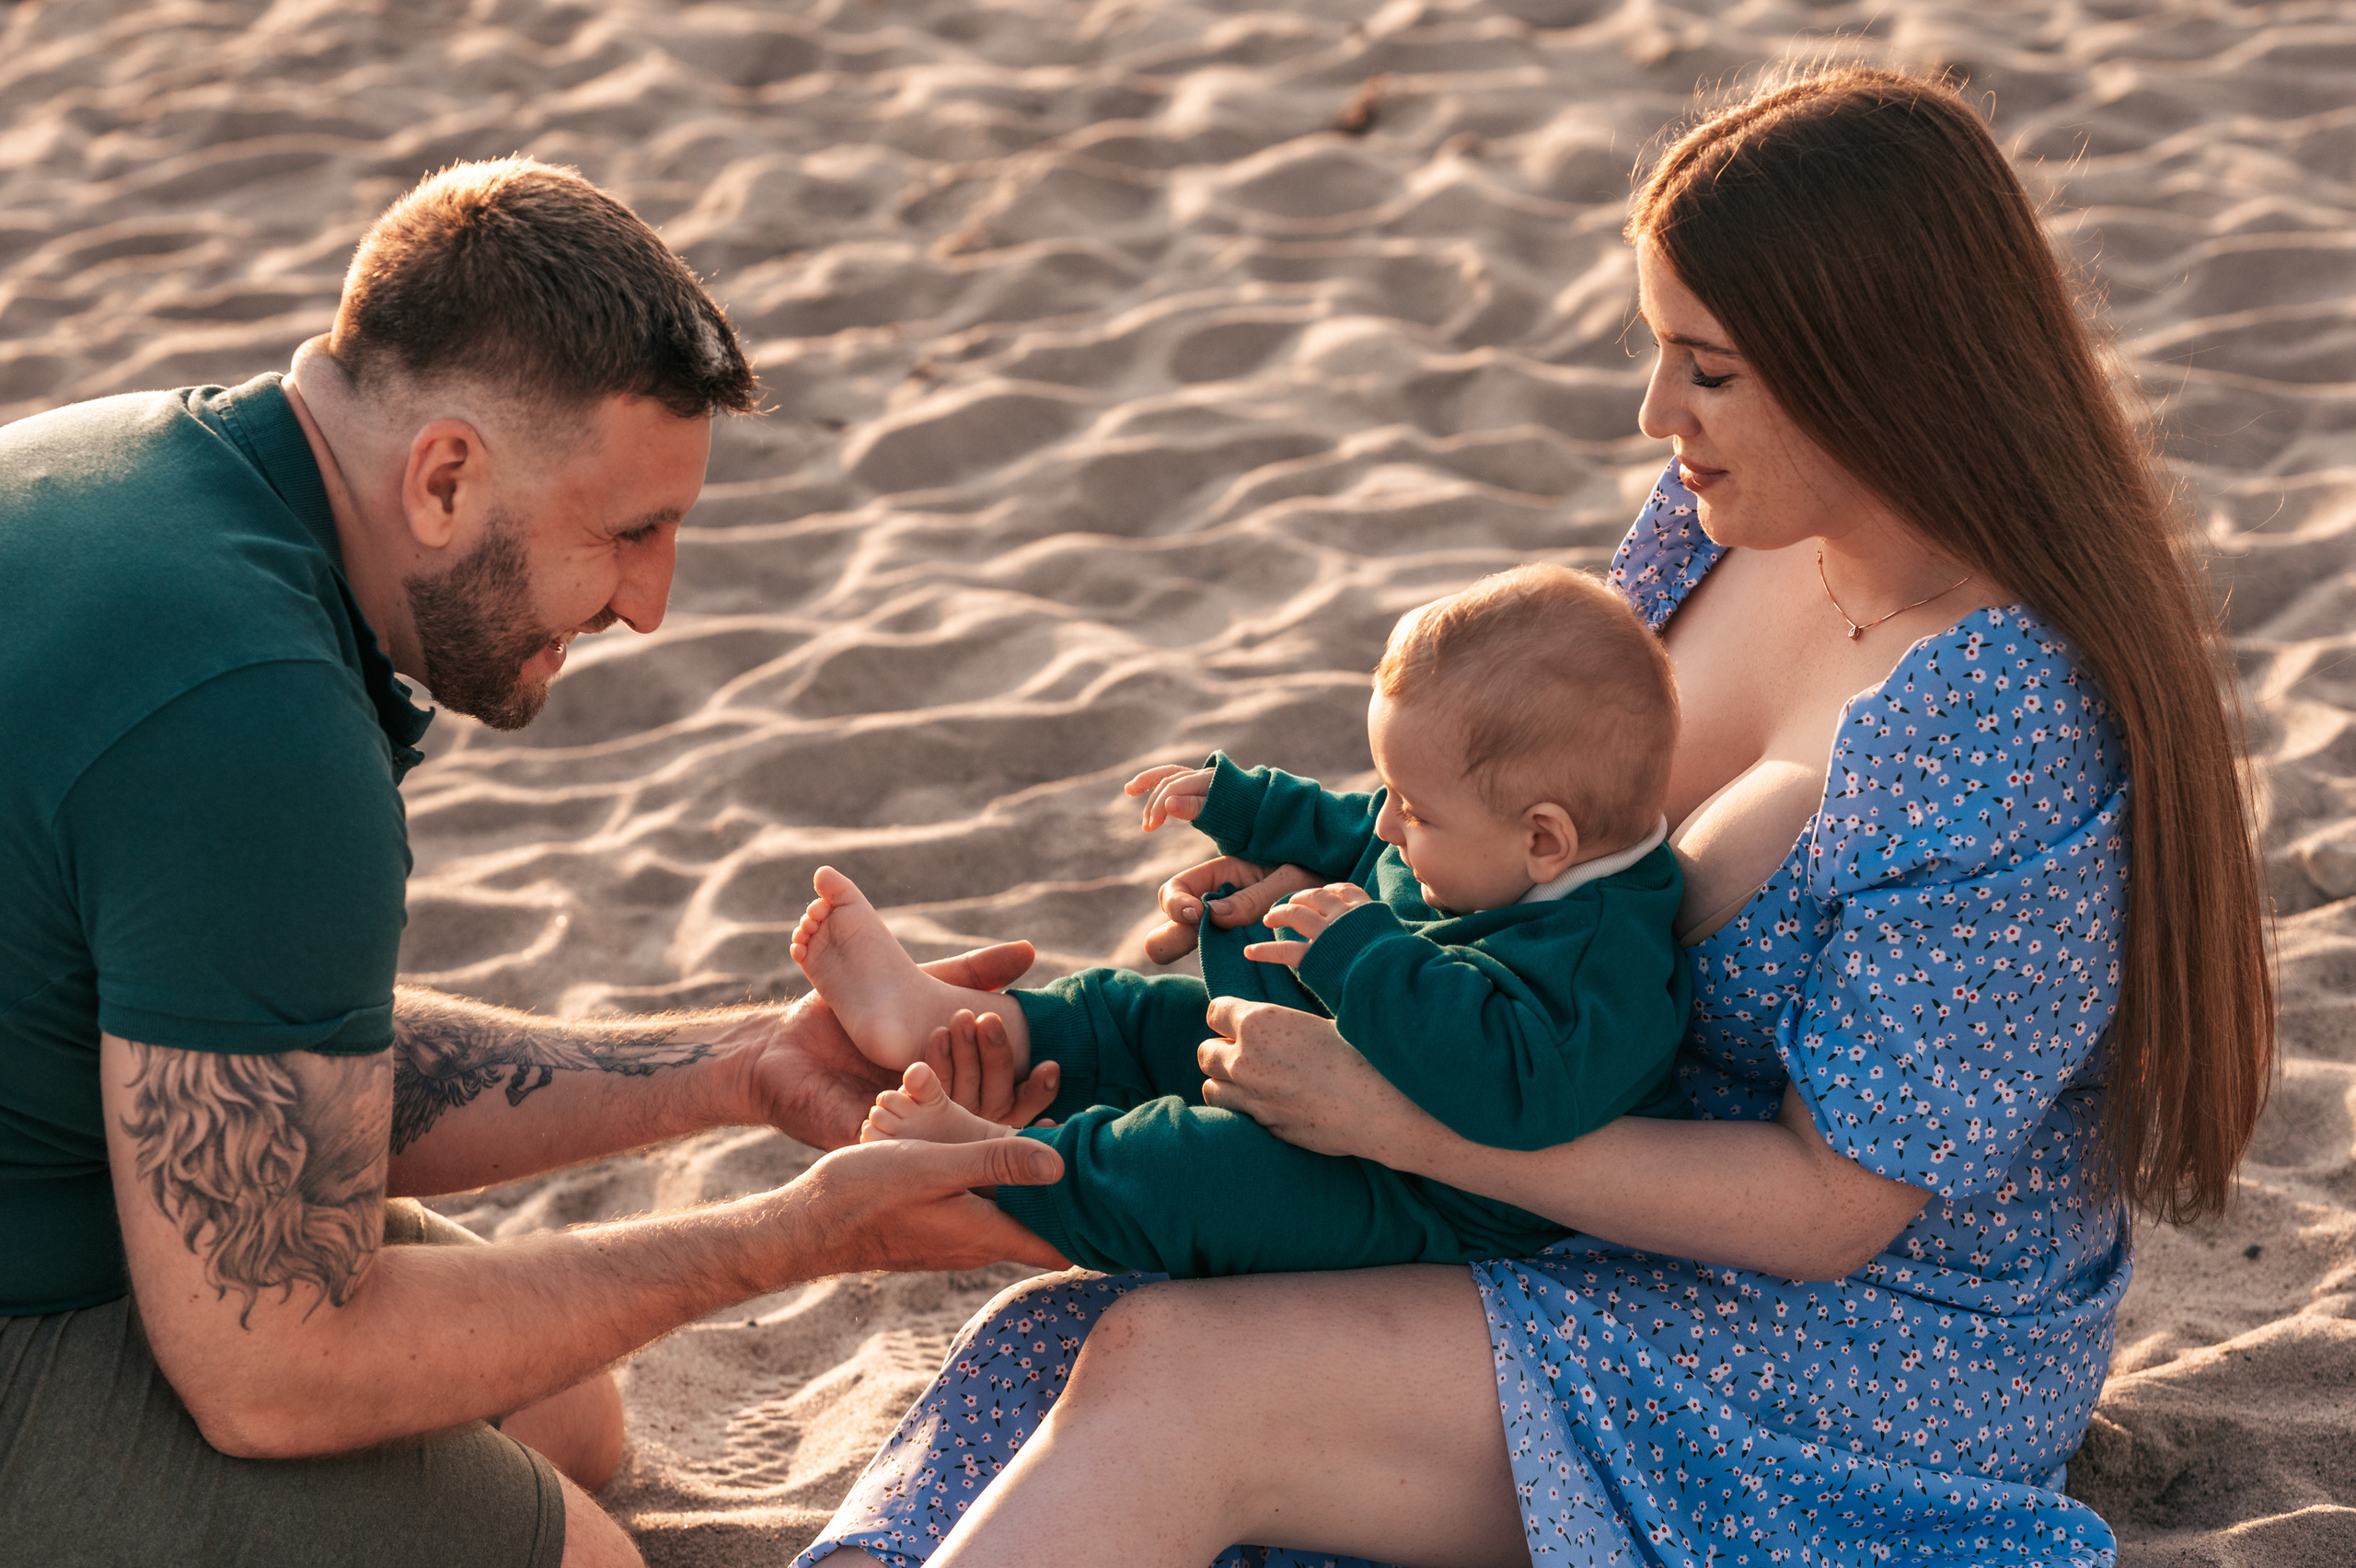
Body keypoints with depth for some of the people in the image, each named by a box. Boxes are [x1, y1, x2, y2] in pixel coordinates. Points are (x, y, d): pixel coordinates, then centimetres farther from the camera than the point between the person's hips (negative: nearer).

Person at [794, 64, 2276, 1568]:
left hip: (1870, 1344, -8)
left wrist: (1394, 1115, -26)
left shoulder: (2015, 739, -28)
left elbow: (1826, 1206, -24)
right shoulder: (1729, 518, -2)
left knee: (1174, 1387, -23)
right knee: (1053, 1341, -11)